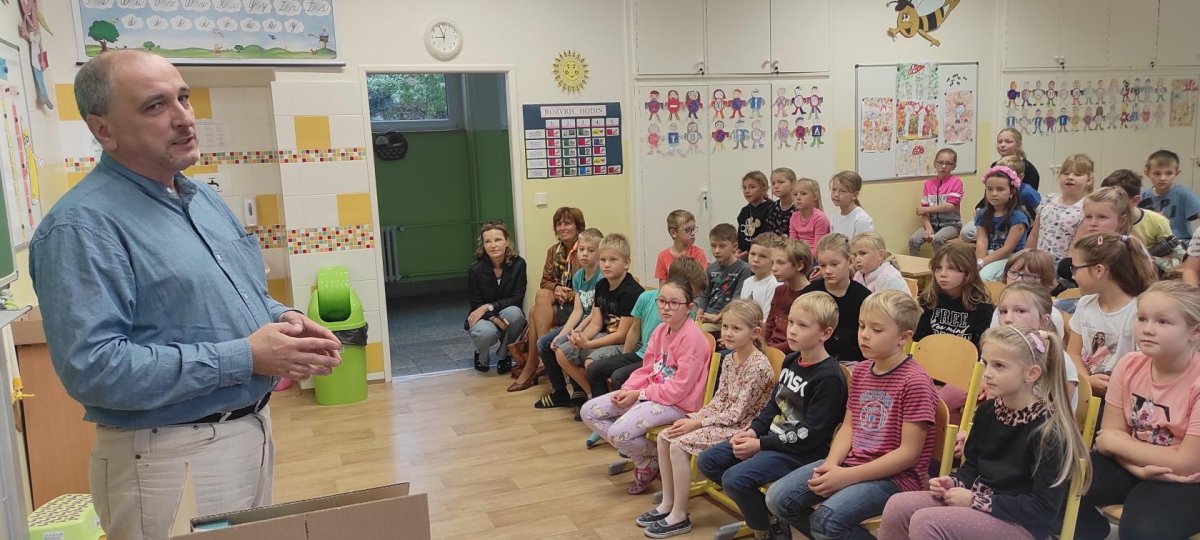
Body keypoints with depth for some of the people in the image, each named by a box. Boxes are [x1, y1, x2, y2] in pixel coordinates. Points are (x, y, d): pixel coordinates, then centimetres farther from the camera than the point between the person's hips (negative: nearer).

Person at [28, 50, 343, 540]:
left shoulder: (205, 198, 9)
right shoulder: (82, 225, -18)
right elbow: (93, 367, -26)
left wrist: (282, 318, -4)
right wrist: (244, 358, -25)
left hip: (252, 430, 8)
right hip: (173, 459, -8)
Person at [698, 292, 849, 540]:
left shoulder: (829, 377, -19)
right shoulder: (791, 360, 8)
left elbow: (810, 436, -21)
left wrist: (760, 444, -17)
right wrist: (752, 431, 0)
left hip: (802, 453, -9)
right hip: (773, 439, 9)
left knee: (735, 478, -26)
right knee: (707, 461, 2)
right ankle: (762, 511, 11)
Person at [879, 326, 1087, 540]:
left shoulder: (1049, 430, -17)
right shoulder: (987, 411, 6)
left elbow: (1043, 509, -18)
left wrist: (977, 501, -19)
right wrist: (953, 483, -3)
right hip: (979, 500, 8)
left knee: (926, 522, -27)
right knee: (898, 506, -10)